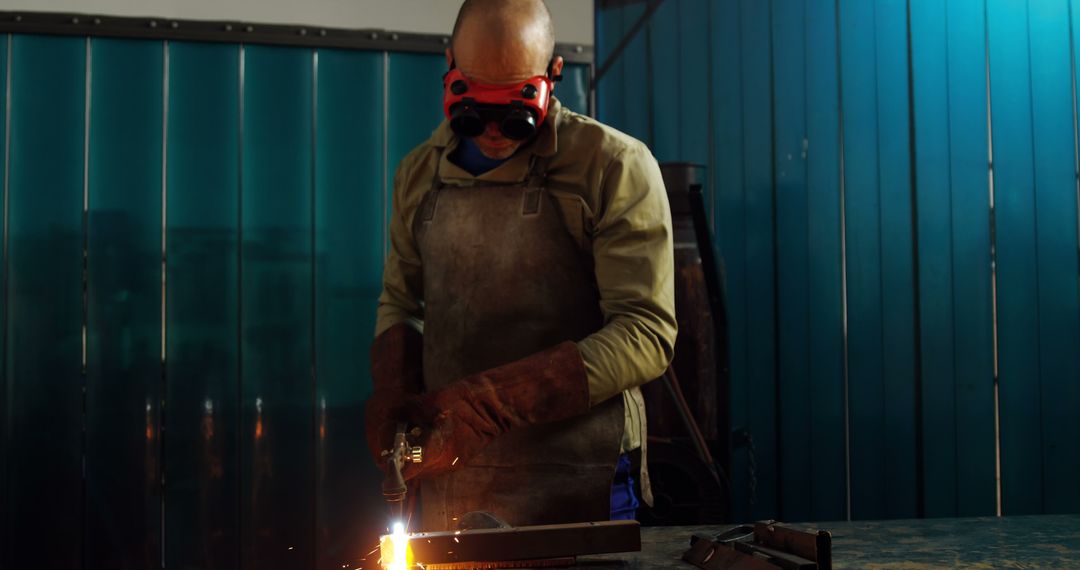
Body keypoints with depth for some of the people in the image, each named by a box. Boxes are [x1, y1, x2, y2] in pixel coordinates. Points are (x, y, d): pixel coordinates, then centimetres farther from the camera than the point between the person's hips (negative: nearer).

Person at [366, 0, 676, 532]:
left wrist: (491, 399, -21)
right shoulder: (419, 173, 6)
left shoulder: (615, 166, -9)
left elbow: (645, 333, -14)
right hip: (449, 481, 4)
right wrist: (393, 385, -3)